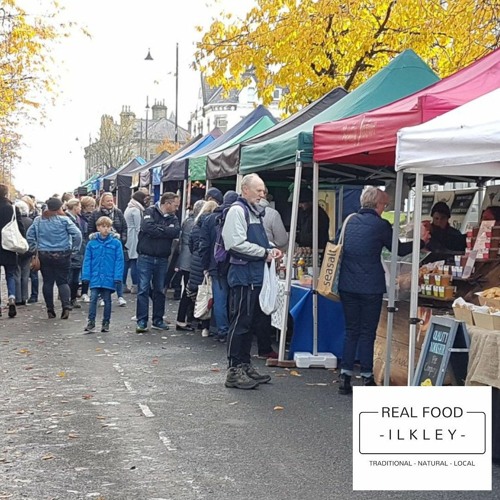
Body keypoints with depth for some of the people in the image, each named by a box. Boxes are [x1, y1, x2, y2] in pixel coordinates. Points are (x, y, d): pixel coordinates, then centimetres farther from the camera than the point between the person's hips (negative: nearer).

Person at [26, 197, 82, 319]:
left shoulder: (38, 220, 2)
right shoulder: (64, 220, -10)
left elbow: (30, 235, 4)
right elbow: (77, 234, -15)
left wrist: (34, 248, 13)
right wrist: (74, 248, -3)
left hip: (44, 255, 2)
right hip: (62, 255, -2)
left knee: (47, 282, 9)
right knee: (62, 281, 6)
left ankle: (50, 310, 11)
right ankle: (66, 306, -11)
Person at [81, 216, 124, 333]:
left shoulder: (116, 243, -3)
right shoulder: (92, 243, 0)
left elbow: (119, 261, -4)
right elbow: (87, 261, 3)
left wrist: (117, 277, -11)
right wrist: (86, 276, -3)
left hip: (109, 278, 0)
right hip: (95, 278, 1)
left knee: (107, 300, 10)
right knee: (93, 299, -3)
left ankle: (106, 323, 20)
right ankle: (91, 322, 3)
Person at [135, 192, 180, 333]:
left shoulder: (173, 218, 9)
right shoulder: (150, 211, -3)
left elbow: (176, 231, -11)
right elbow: (147, 227, -21)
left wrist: (158, 229, -15)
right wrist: (166, 231, -14)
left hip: (162, 259, 5)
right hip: (145, 258, -4)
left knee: (160, 290, 10)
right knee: (143, 290, -2)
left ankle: (158, 320, 20)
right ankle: (141, 321, 2)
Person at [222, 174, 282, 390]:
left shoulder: (256, 212, 19)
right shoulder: (237, 210, -11)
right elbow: (238, 243, -19)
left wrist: (271, 250, 7)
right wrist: (264, 252, -14)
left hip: (256, 275, 10)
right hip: (243, 275, -10)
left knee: (253, 322, 14)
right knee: (240, 322, -6)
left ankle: (245, 365, 24)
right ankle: (234, 371, -1)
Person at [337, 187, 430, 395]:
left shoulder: (351, 220, 7)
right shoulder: (380, 225, -8)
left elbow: (337, 245, 19)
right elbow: (399, 250, 4)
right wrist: (421, 241, 19)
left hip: (347, 285, 5)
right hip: (370, 287, -5)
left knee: (351, 331, 12)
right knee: (367, 333, 4)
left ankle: (345, 377, 8)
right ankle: (367, 379, 9)